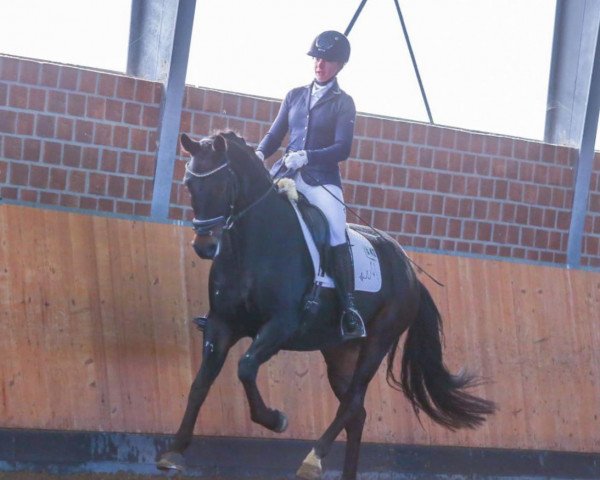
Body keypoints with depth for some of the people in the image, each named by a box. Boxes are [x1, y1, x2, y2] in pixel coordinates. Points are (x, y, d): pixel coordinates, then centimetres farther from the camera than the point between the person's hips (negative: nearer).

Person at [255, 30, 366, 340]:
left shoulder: (343, 103, 6)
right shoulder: (295, 96, 17)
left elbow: (342, 149, -5)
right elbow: (275, 135, 16)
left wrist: (306, 156, -19)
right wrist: (259, 155, -6)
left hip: (321, 179, -4)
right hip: (286, 173, 4)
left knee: (336, 232, -25)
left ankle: (349, 309, -26)